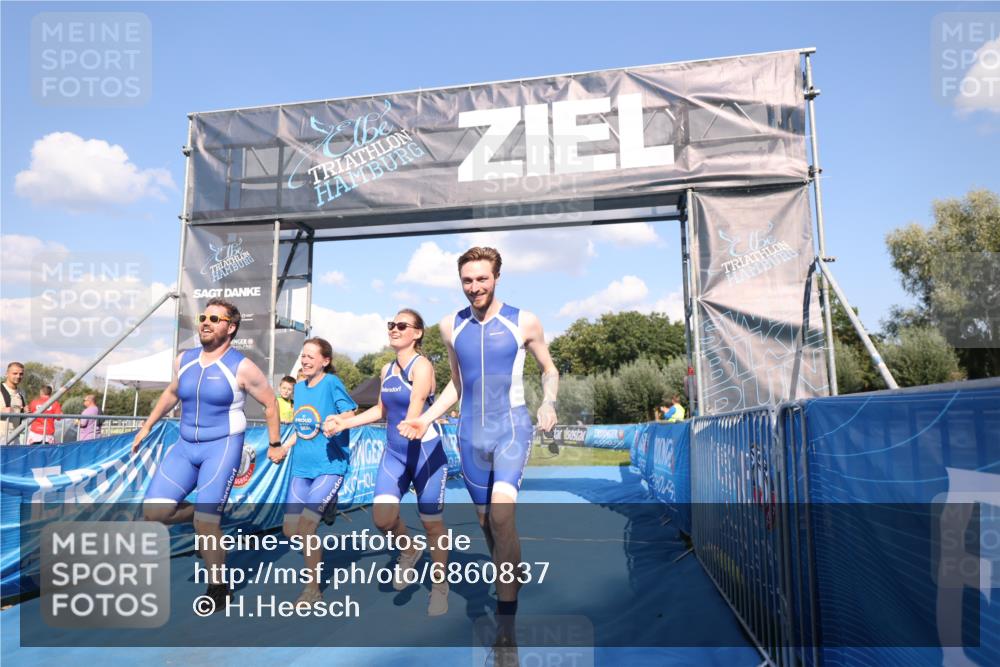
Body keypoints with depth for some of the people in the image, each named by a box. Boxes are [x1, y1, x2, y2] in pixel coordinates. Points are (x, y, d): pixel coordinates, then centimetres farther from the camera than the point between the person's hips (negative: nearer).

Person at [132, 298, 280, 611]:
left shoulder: (241, 367, -11)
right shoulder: (184, 360, 5)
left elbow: (270, 402, -2)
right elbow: (171, 392, 24)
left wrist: (275, 445, 1)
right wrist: (147, 426, 24)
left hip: (222, 448, -6)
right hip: (185, 447, 6)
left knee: (204, 523, -10)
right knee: (154, 511, -6)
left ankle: (219, 588, 11)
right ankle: (208, 514, 23)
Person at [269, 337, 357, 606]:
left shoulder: (332, 383, -10)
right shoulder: (299, 387, 11)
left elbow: (350, 414, -13)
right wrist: (284, 449, 21)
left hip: (330, 466, -7)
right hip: (302, 466, 7)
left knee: (305, 526, -14)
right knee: (290, 530, 5)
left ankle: (313, 589, 3)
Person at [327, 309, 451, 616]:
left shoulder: (422, 366, -12)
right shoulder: (387, 369, 9)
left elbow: (416, 406, -29)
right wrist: (344, 423, 18)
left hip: (426, 453, -6)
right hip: (394, 453, 6)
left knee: (432, 524, 5)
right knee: (383, 518, -9)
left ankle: (440, 587, 28)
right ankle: (409, 550, 25)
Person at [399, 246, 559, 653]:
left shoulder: (524, 322, -4)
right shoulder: (451, 326, 6)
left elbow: (549, 369, 8)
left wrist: (548, 404, -11)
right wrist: (425, 419, 7)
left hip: (512, 429, -4)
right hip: (471, 433, 4)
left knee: (502, 513, -24)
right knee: (486, 520, 11)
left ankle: (506, 622, -13)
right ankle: (509, 586, 35)